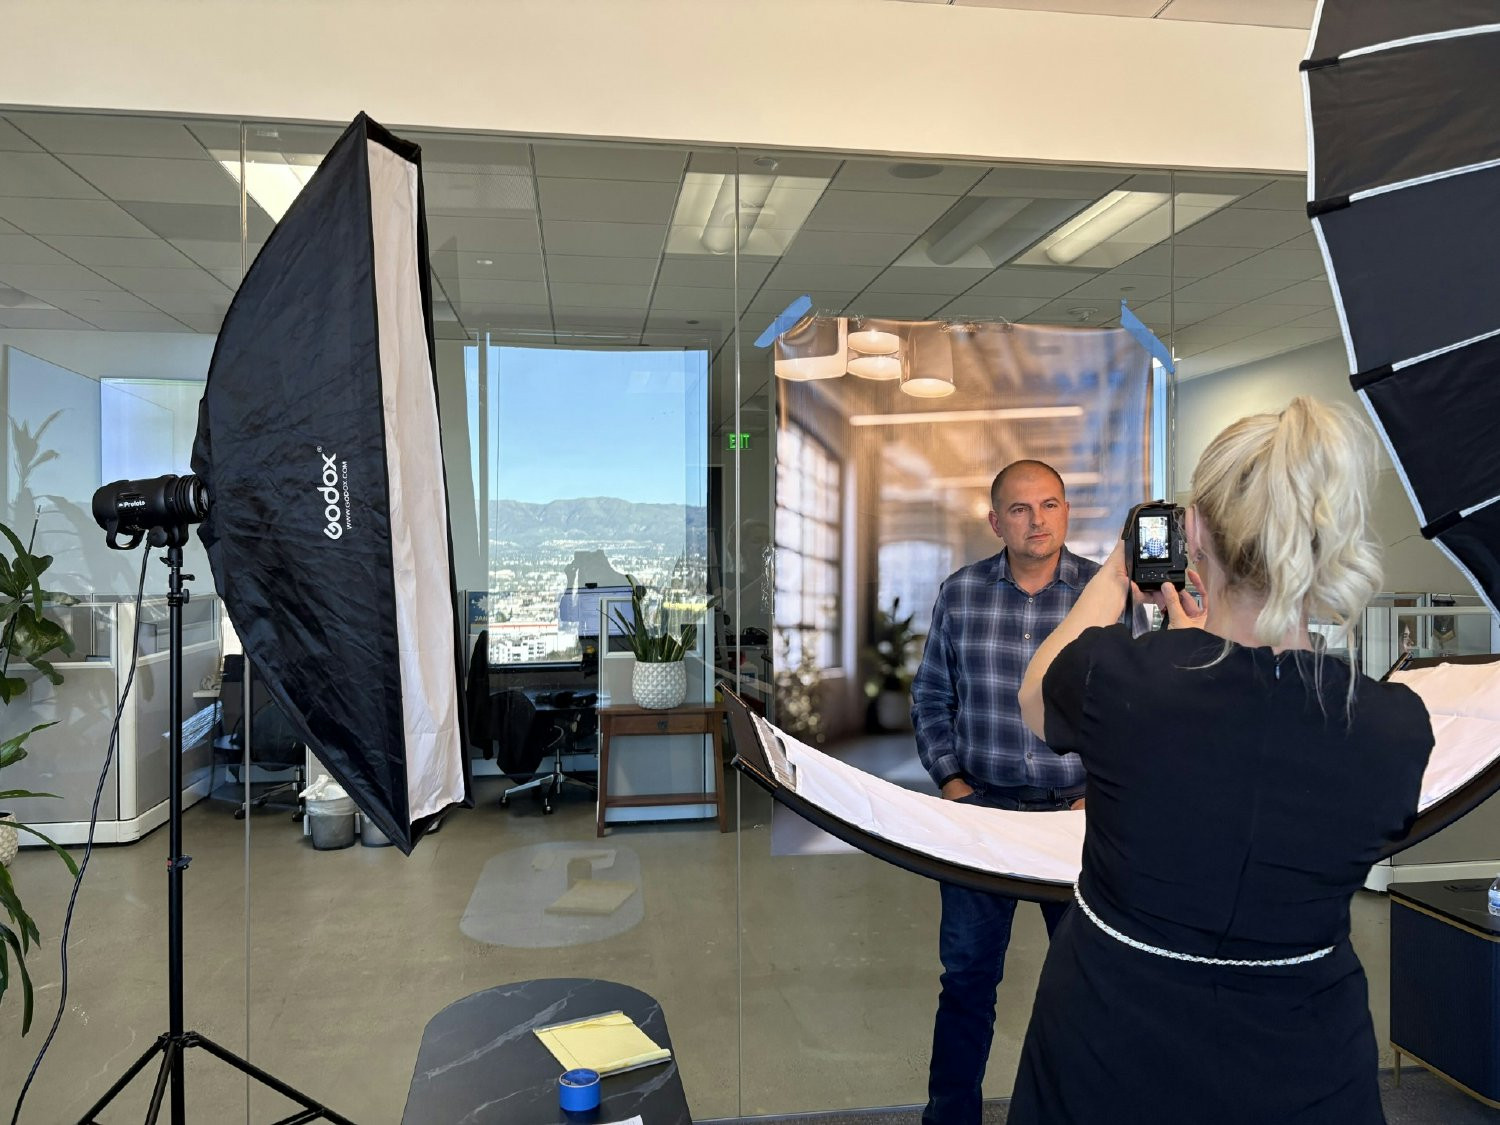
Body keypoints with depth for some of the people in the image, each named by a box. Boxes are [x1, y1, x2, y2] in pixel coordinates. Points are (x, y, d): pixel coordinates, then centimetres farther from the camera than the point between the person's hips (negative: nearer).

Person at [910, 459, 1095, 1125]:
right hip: (979, 807, 1)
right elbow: (931, 697, 7)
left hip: (1079, 813, -1)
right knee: (966, 973, 11)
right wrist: (949, 778, -2)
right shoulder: (960, 592, 0)